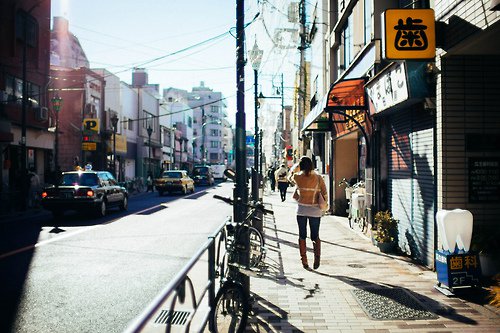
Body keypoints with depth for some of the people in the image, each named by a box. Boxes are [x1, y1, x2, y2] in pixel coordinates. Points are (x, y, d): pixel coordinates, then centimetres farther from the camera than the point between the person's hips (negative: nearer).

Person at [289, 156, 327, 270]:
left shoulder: (297, 177, -4)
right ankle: (317, 255, -13)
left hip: (301, 210, 0)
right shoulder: (318, 178, -4)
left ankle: (304, 261, 10)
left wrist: (297, 166, 30)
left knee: (302, 236, 11)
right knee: (315, 236, 11)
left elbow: (290, 176, 20)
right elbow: (324, 194, -3)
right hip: (315, 210, 0)